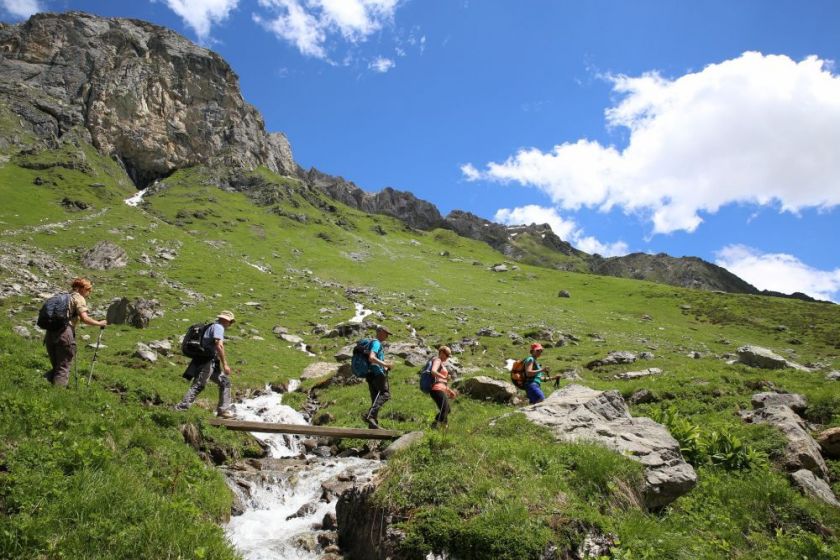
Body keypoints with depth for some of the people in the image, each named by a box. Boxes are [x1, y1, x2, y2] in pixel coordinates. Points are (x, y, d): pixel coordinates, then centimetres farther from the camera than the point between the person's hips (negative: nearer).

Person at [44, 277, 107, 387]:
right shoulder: (79, 298, 2)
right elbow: (84, 318, -12)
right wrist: (99, 323, -1)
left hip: (50, 332, 7)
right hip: (64, 332, -7)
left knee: (56, 367, 18)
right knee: (63, 368, -1)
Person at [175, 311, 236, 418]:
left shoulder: (212, 327, 23)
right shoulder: (218, 327, -7)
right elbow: (219, 345, -20)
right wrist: (225, 364, -19)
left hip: (211, 363, 10)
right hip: (206, 361, -10)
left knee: (225, 382, 11)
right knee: (198, 385, -12)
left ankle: (223, 410, 11)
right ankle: (181, 408, -13)